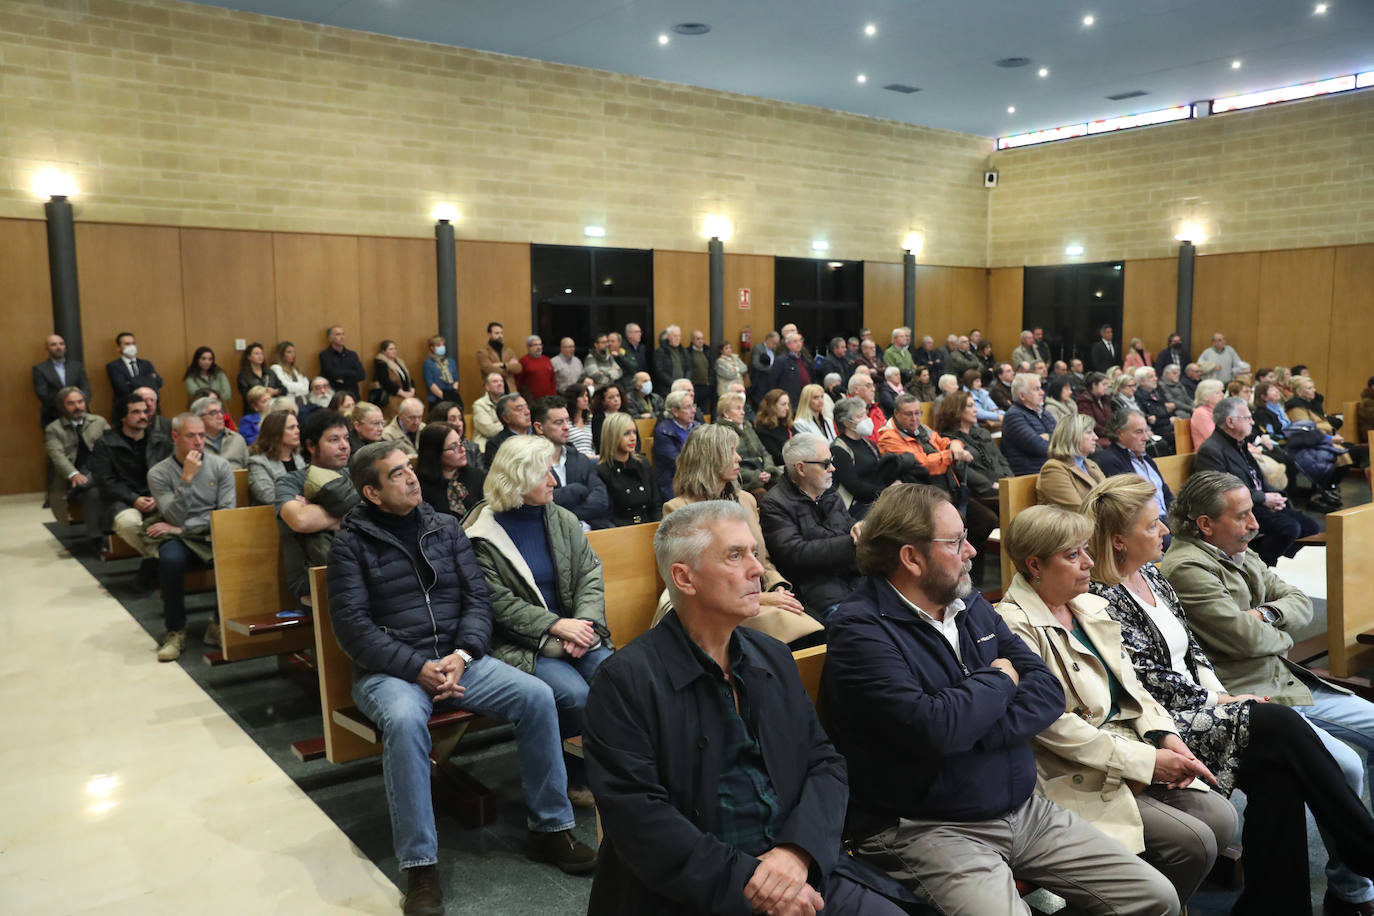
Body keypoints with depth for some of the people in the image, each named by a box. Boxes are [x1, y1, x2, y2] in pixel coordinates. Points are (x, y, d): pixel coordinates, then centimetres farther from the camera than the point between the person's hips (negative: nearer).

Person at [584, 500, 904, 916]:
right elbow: (638, 817, -16)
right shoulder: (626, 680, -10)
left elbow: (825, 762, 6)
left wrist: (797, 852, -11)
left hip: (796, 872, 4)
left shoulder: (775, 659, 9)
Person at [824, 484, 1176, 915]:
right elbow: (934, 728, -27)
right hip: (926, 828, -7)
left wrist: (970, 730, -15)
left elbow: (1049, 690, 3)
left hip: (1024, 810, 7)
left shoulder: (970, 604, 9)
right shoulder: (860, 630, -16)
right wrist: (999, 681, -8)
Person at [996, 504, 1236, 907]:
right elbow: (1054, 727, -20)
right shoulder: (1013, 627, -17)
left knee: (1221, 817, -6)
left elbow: (1130, 685, 17)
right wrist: (1147, 760, -17)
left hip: (1133, 749, 9)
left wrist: (1166, 737, -2)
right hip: (1078, 777, -8)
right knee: (1194, 842, -16)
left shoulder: (1090, 606, 12)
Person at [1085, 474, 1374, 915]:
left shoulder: (1151, 576, 13)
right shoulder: (1103, 601, -14)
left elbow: (1191, 648, 17)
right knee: (1279, 724, -20)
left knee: (1278, 775, -17)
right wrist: (1216, 702, -6)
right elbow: (1150, 680, -15)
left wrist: (1221, 693, 2)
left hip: (1195, 711, 8)